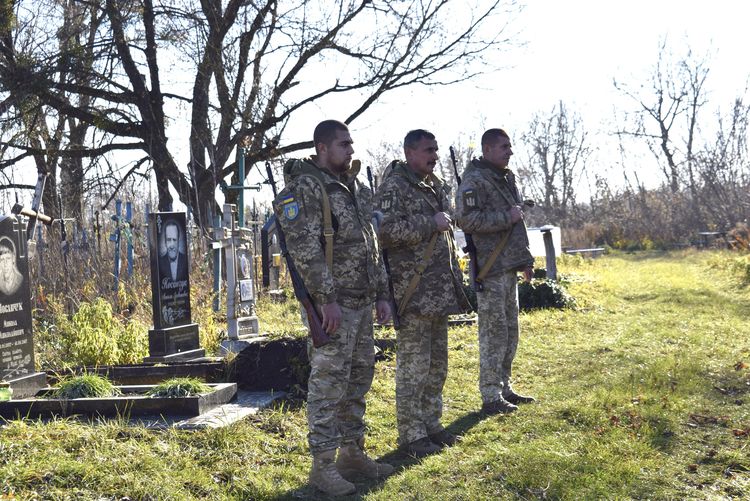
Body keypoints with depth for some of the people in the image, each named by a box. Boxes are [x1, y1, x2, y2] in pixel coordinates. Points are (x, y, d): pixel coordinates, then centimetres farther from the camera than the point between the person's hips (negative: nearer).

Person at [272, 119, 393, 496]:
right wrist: (327, 300, -22)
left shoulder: (355, 189, 16)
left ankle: (353, 454, 24)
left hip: (362, 303, 9)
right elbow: (305, 250, -19)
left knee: (358, 380, 13)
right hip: (333, 304, -8)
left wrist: (381, 294, 15)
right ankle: (323, 465, 4)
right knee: (328, 384, -4)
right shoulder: (304, 189, -11)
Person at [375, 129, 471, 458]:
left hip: (440, 292, 9)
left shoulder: (436, 186, 17)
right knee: (413, 367, -3)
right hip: (413, 292, -9)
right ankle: (411, 434, 6)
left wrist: (455, 279, 22)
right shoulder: (394, 186, -10)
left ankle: (431, 423, 26)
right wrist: (431, 224, -18)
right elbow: (386, 230, -23)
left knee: (437, 365, 15)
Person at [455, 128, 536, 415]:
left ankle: (504, 388, 24)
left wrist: (525, 258, 20)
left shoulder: (506, 178, 18)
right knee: (494, 332, -6)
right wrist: (507, 217, -18)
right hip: (489, 269, -9)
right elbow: (467, 220, -25)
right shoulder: (474, 181, -12)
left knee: (509, 331, 14)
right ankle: (491, 397, 1)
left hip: (509, 268, 9)